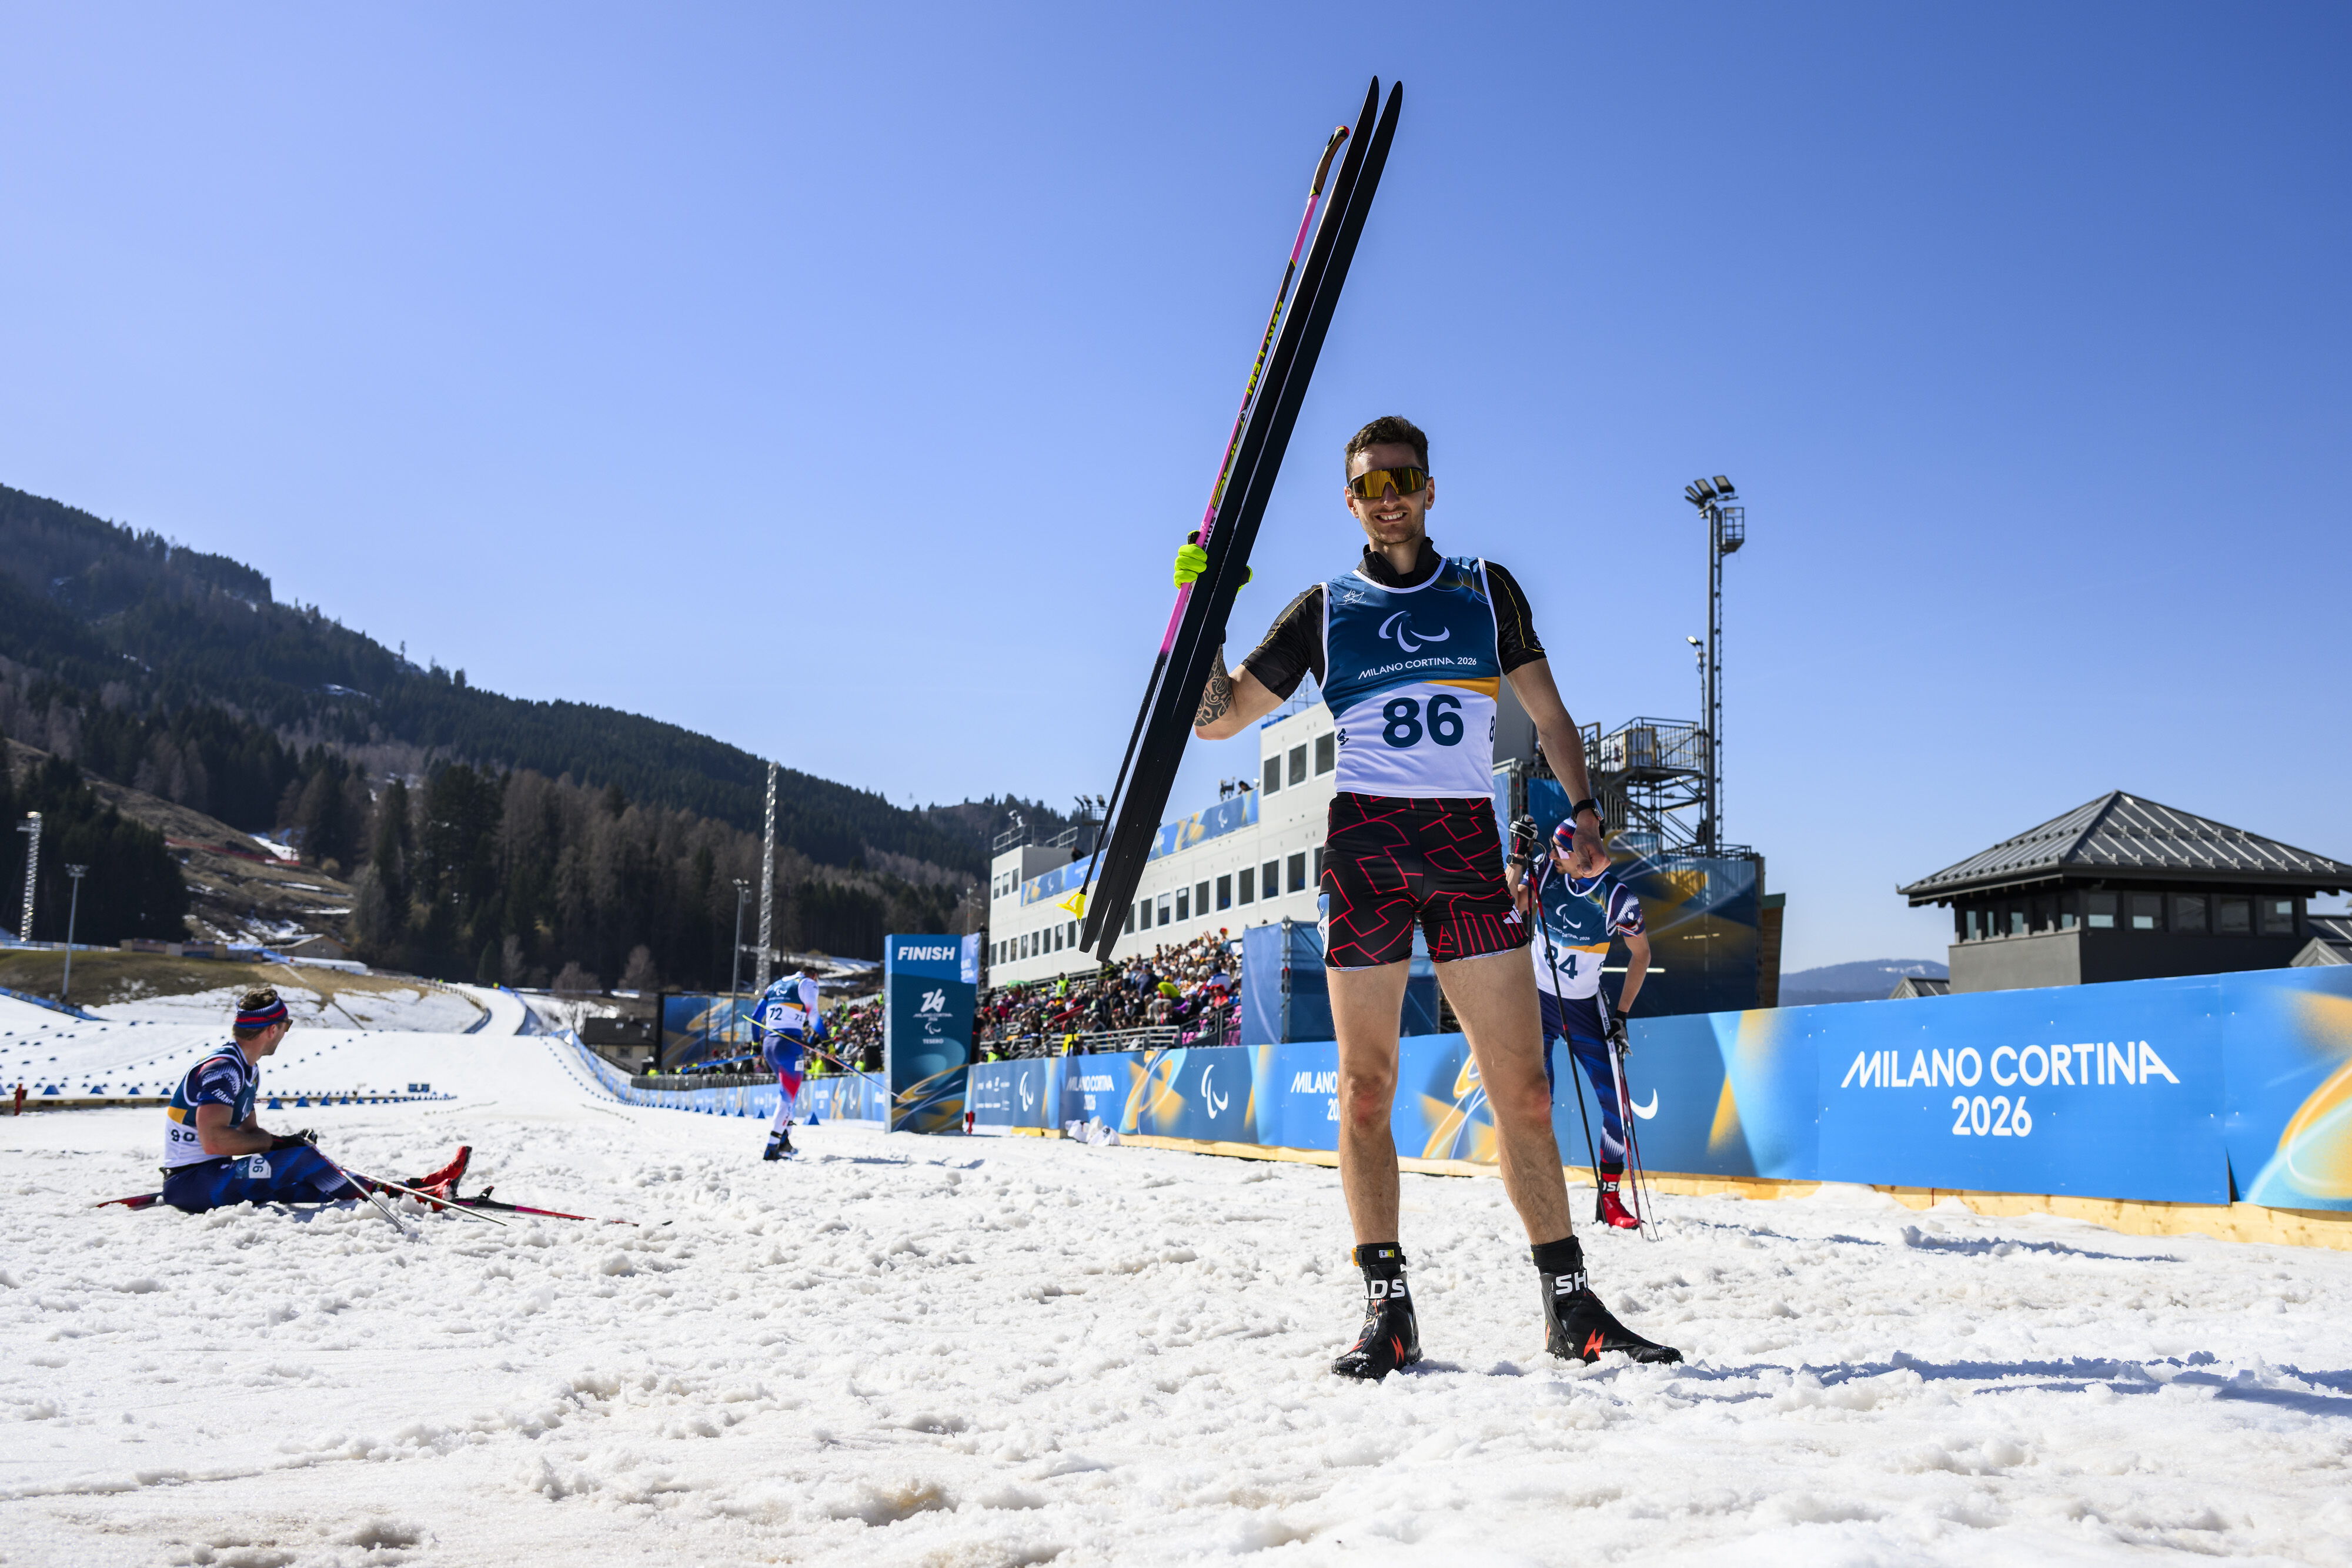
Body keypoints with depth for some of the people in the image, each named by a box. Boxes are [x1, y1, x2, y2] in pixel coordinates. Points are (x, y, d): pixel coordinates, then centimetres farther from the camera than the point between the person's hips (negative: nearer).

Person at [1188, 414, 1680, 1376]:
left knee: (1522, 1085, -4)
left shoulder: (1487, 590, 15)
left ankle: (1571, 1304, 3)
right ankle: (1386, 1309, 5)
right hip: (1364, 841, 0)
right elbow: (1217, 718, 12)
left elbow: (1549, 714, 18)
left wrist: (1583, 811, 4)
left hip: (1468, 844, 1)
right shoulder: (1323, 610, 12)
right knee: (1366, 1088, -2)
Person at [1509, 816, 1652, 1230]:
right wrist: (1518, 858, -31)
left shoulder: (1618, 897, -16)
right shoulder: (1545, 870, -11)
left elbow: (1641, 953, -3)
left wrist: (1621, 1015, -6)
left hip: (1584, 1007, 0)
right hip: (1536, 997, 0)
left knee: (1615, 1098, -7)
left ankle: (1610, 1198, 5)